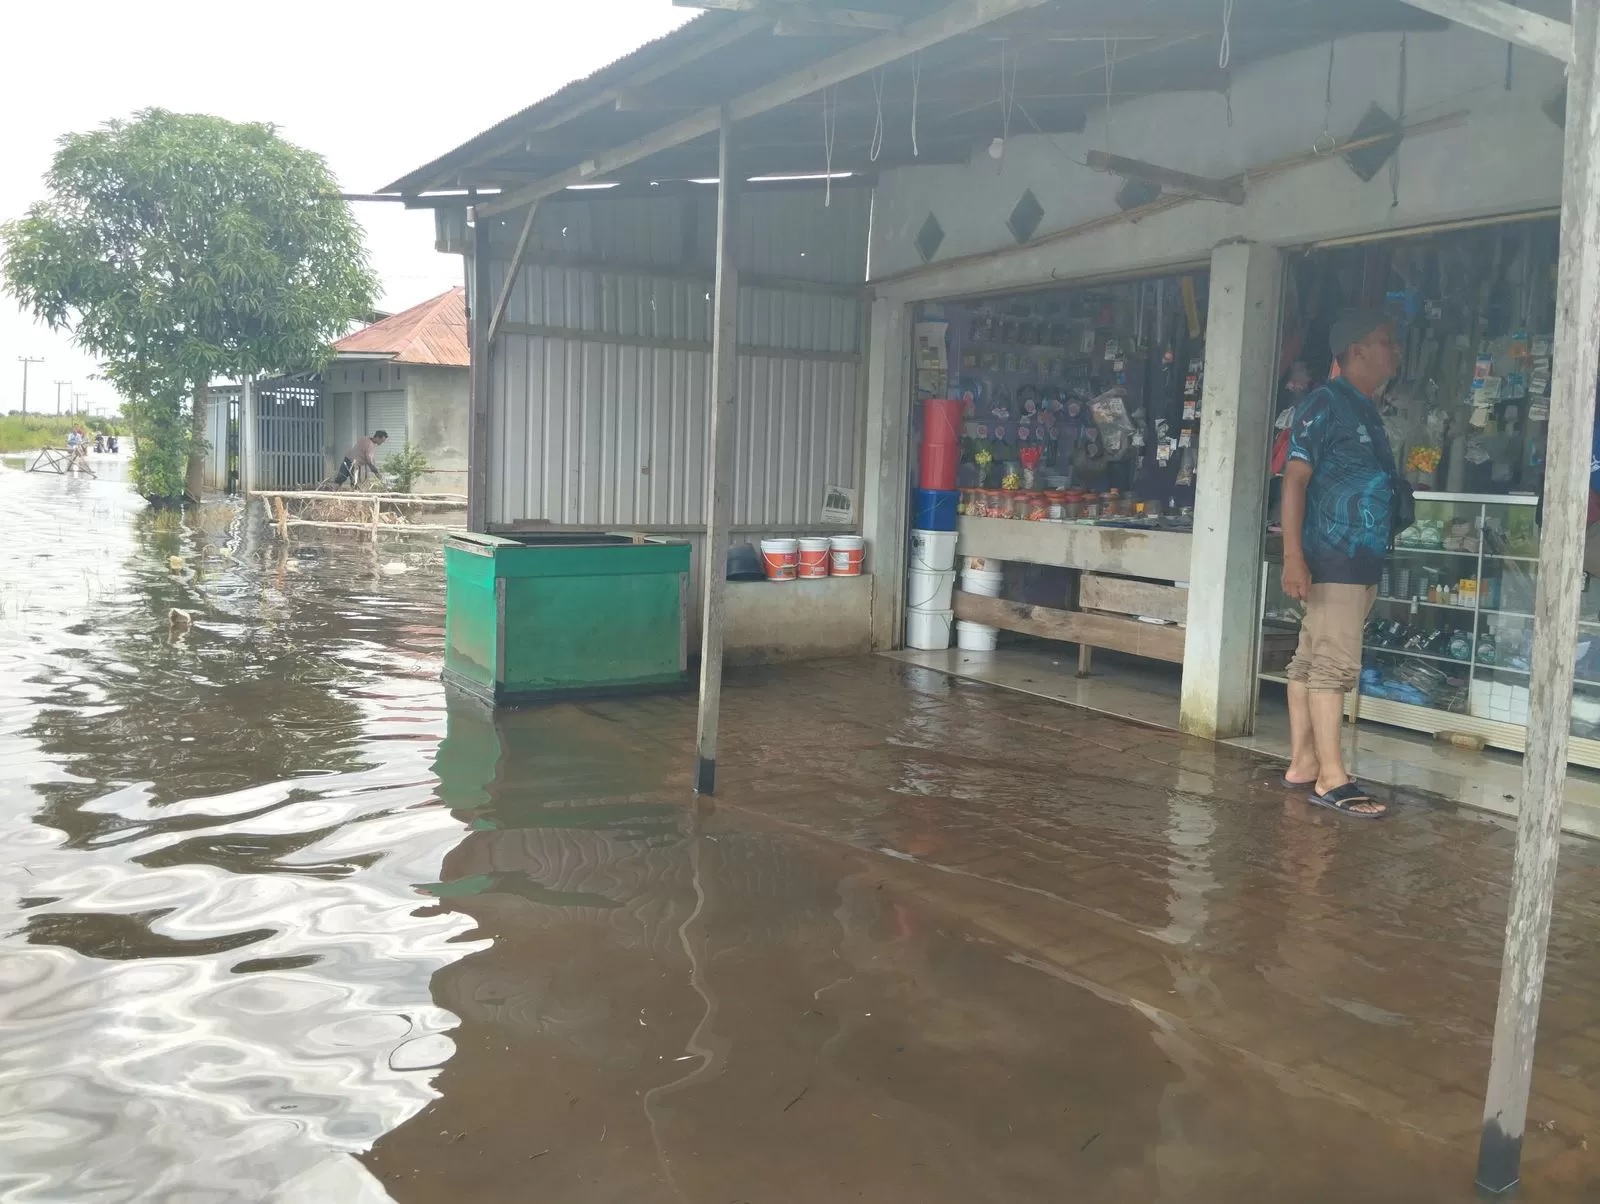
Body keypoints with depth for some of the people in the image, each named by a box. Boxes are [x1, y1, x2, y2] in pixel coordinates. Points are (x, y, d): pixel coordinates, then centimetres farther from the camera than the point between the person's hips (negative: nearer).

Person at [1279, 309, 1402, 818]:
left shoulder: (1368, 411, 18)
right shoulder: (1325, 403, -8)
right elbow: (1294, 479, -15)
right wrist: (1293, 556, -23)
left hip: (1361, 561, 9)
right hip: (1332, 560, -9)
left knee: (1311, 661, 10)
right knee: (1335, 665, -9)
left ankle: (1302, 764, 15)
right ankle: (1331, 779, -7)